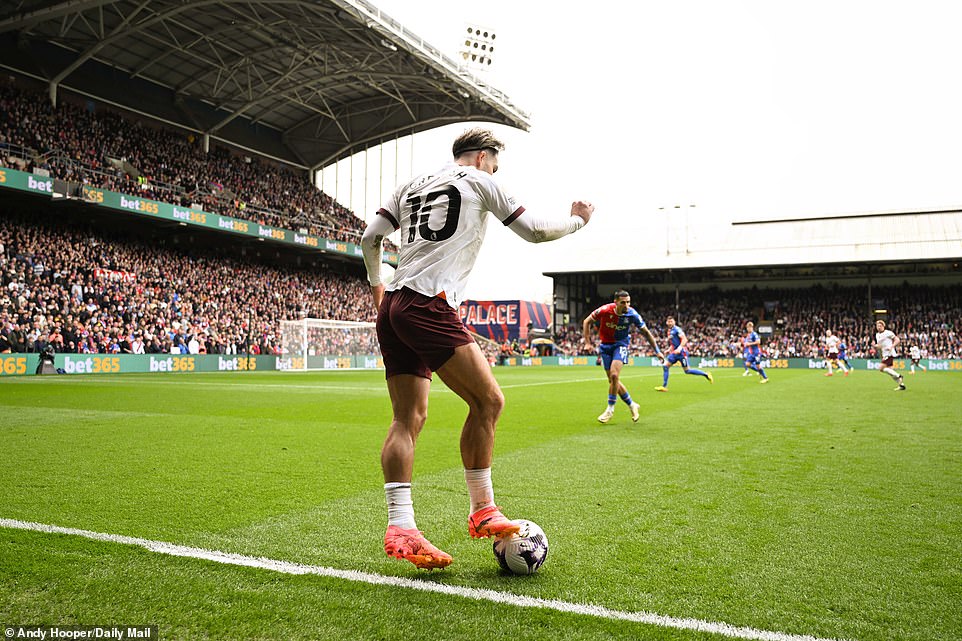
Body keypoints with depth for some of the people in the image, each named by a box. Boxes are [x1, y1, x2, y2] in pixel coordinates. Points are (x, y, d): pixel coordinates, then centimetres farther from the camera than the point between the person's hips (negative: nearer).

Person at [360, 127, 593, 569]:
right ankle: (482, 512, 0)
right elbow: (535, 231, 11)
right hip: (428, 306, -8)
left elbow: (370, 238, 18)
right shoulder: (479, 181, 8)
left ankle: (400, 527, 0)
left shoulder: (412, 185, 24)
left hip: (392, 306, 8)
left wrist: (375, 284, 34)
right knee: (488, 400, -5)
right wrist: (577, 221, 28)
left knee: (408, 418, 5)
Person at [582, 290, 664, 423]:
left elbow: (646, 332, -3)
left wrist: (657, 351, -1)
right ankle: (632, 405, 20)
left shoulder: (632, 315, -18)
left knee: (614, 375, -21)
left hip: (621, 345, -2)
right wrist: (588, 343, -10)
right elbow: (586, 322, -5)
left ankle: (610, 409, -6)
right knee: (613, 380, 1)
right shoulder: (605, 310, -21)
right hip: (605, 345, 2)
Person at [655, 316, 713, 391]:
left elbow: (684, 339, -19)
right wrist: (669, 350, 19)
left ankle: (706, 374, 9)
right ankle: (664, 386, -5)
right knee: (666, 366, -5)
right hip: (674, 352, 8)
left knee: (687, 370, -5)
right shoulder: (669, 331, 17)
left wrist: (679, 348, -30)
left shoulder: (677, 329, -10)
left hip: (681, 352, -8)